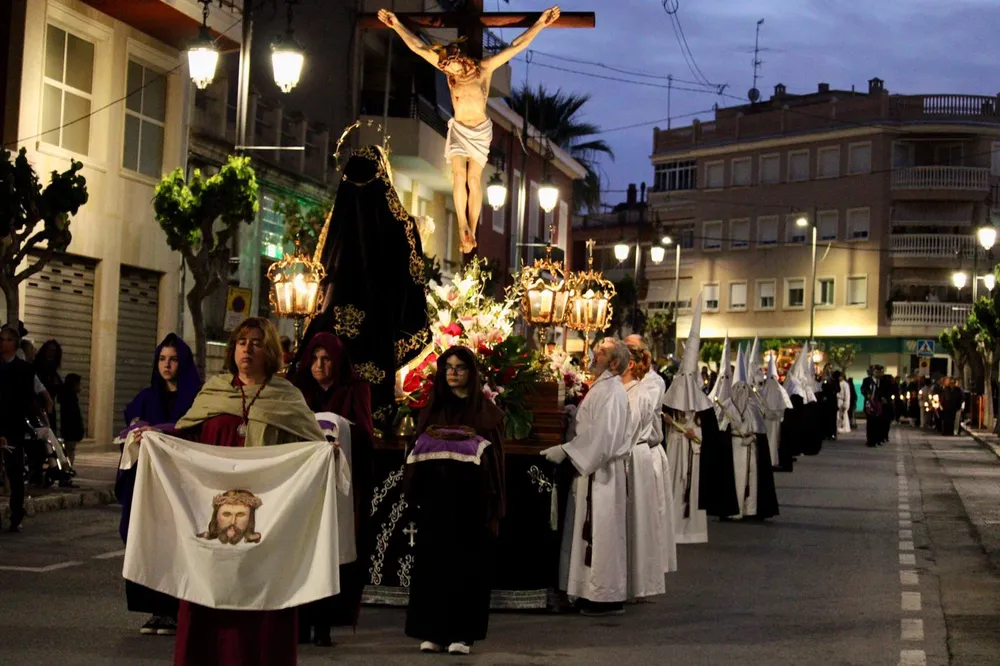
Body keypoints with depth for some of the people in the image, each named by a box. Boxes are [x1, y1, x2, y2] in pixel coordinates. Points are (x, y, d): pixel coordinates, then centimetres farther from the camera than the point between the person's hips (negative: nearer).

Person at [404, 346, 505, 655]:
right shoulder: (431, 409, 11)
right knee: (432, 561, 2)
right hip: (434, 497, 2)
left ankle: (462, 633, 5)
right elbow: (416, 452, 10)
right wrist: (414, 490, -3)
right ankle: (431, 631, 7)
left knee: (466, 564, 0)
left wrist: (493, 504, -8)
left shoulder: (487, 411, 3)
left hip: (470, 499, -2)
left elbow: (494, 459, 0)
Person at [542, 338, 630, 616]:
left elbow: (600, 437, -23)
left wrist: (565, 451, -19)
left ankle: (607, 598, 2)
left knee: (601, 532, -4)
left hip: (600, 472, -10)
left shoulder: (609, 392, -17)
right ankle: (598, 592, 18)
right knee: (595, 533, 12)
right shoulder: (602, 387, 13)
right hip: (594, 468, 10)